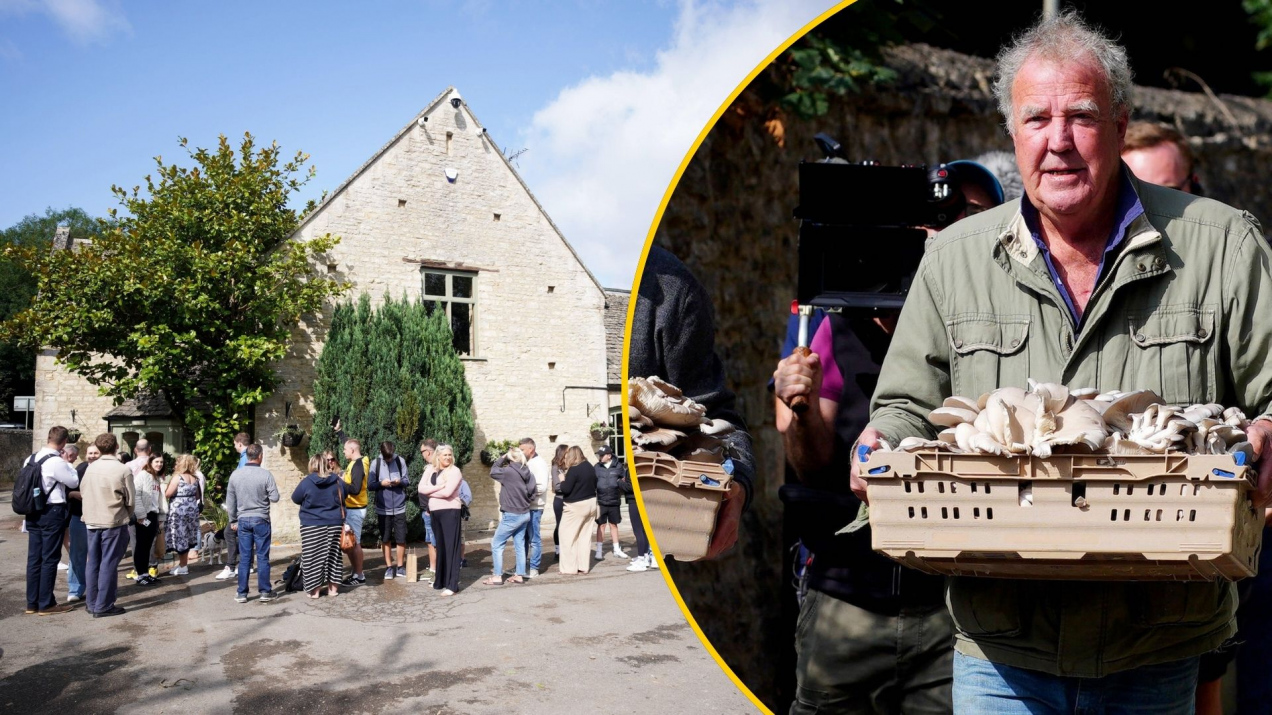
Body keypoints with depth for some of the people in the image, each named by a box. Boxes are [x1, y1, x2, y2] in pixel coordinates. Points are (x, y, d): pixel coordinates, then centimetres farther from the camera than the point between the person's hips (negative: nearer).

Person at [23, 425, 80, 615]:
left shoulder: (30, 459, 7)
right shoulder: (57, 462, -18)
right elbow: (74, 482, -6)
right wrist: (67, 463, 5)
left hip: (33, 512, 8)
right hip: (52, 513, -8)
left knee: (34, 557, 12)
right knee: (50, 558, 0)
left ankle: (32, 602, 18)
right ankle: (46, 604, 5)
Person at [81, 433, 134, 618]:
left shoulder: (91, 467, 0)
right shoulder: (123, 469, -14)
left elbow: (82, 492, 7)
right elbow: (131, 499, -10)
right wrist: (127, 515, 8)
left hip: (91, 521, 5)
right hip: (114, 522, -5)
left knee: (93, 562, 14)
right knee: (108, 564, 1)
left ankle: (91, 603, 22)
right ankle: (103, 606, 4)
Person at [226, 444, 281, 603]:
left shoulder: (235, 474, 0)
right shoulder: (266, 474, -11)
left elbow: (230, 501, 7)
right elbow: (274, 498, -10)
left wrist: (233, 521, 16)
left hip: (243, 520, 3)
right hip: (261, 520, -3)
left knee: (244, 558, 7)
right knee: (262, 557, 3)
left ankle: (242, 593, 11)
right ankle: (264, 592, 7)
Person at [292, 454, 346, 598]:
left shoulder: (306, 482, -10)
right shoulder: (337, 481, 1)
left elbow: (295, 498, 4)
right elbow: (343, 498, 16)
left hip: (312, 525, -3)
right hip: (334, 523, 4)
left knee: (313, 556, 3)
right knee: (333, 554, 11)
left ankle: (315, 590, 5)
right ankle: (333, 588, 15)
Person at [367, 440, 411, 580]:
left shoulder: (400, 461, -3)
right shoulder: (376, 463, -4)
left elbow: (408, 480, 3)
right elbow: (369, 485, -2)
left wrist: (400, 481, -18)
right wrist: (381, 483, -19)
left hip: (399, 507, 0)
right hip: (383, 508, 0)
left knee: (401, 539, 4)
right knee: (385, 539, 8)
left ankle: (400, 566, 17)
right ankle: (389, 567, 18)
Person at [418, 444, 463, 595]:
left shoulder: (454, 471, -7)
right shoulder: (432, 471, 12)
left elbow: (447, 492, -19)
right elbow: (421, 488, 0)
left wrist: (430, 491, -5)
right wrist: (439, 487, -14)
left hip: (449, 512, -7)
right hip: (435, 512, 7)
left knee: (450, 547, -6)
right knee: (440, 546, 13)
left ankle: (452, 584, -5)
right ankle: (440, 581, 21)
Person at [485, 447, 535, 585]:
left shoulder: (509, 471, -18)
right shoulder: (528, 473, 2)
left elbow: (493, 472, 0)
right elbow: (532, 494, 8)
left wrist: (502, 458, 6)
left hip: (511, 515, -7)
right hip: (525, 514, 7)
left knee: (496, 544, 3)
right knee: (520, 545, 13)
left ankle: (497, 576, 2)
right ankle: (519, 575, 15)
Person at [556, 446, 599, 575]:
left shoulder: (573, 469, -16)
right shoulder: (590, 466, 7)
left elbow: (565, 489, -17)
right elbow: (594, 484, 17)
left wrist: (562, 480, 1)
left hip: (576, 506, -8)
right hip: (591, 503, 8)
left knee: (568, 536, 1)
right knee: (585, 537, 11)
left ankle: (569, 567, 1)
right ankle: (584, 566, 14)